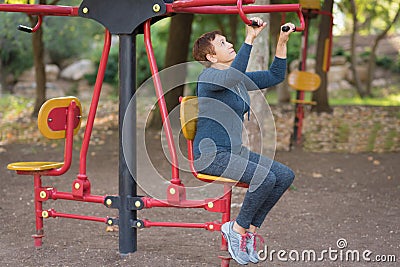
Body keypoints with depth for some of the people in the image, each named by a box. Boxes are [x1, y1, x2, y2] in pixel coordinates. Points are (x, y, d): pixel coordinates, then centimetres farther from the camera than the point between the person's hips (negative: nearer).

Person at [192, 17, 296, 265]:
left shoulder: (238, 79, 14)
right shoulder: (209, 76, -12)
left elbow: (275, 76, 18)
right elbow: (233, 75, -35)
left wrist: (282, 41, 10)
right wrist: (250, 39, -36)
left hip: (234, 150, 9)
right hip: (210, 153, -9)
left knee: (286, 175, -5)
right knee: (265, 177, -27)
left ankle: (251, 228, 4)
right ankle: (237, 228, -7)